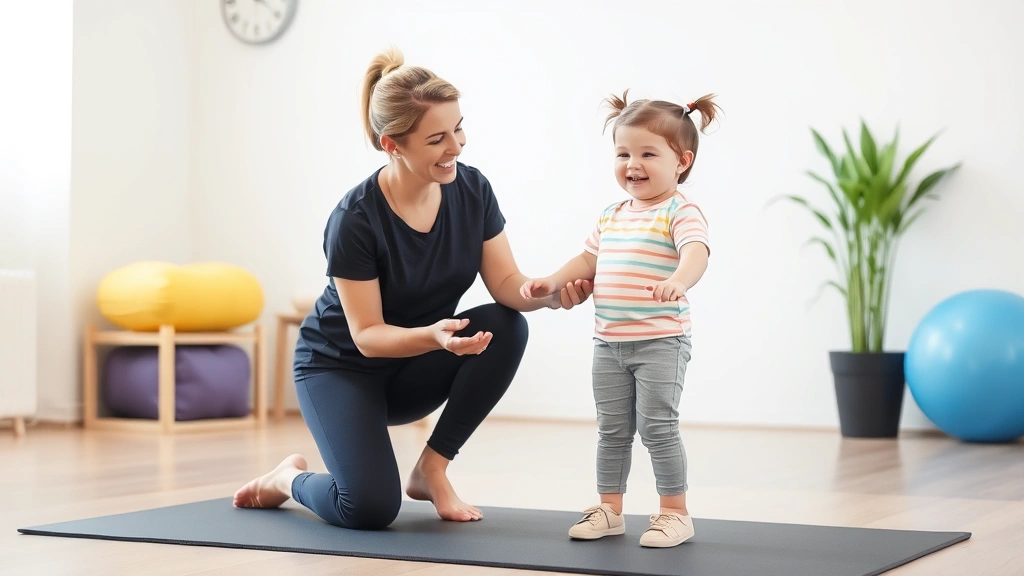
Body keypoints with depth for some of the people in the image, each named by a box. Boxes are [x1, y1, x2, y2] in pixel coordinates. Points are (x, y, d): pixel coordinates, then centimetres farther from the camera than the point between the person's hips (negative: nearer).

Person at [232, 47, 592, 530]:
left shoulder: (472, 190, -14)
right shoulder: (355, 220, -28)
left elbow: (507, 284, -14)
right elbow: (367, 335, -24)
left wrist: (552, 294, -37)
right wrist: (433, 335, -43)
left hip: (414, 370, 5)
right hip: (342, 364, -5)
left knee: (505, 327, -25)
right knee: (371, 508, -26)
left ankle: (431, 468, -9)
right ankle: (290, 479, 10)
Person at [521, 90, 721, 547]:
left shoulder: (681, 212, -10)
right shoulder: (611, 216, 14)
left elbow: (696, 252, -27)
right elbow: (588, 259, 23)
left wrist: (678, 280, -47)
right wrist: (552, 281, 10)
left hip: (660, 342, -7)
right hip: (608, 342, 7)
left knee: (657, 427, -5)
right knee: (611, 430, 13)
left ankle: (675, 513, 7)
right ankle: (609, 510, 24)